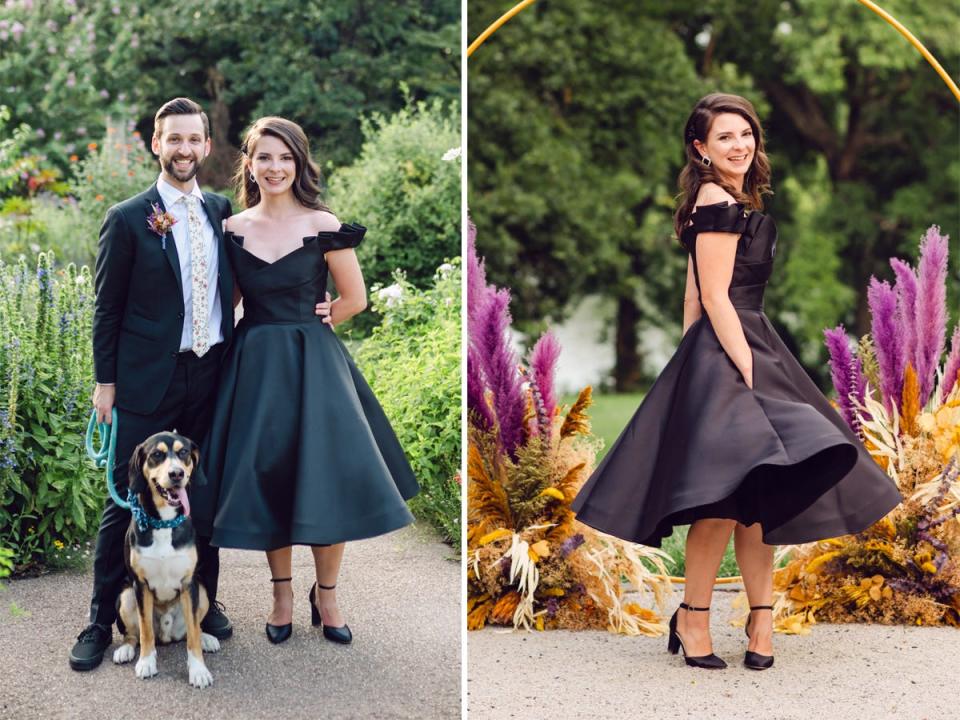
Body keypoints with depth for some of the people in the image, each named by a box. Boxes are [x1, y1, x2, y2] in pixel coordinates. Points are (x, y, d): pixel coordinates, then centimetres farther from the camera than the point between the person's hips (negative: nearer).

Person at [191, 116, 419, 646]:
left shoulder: (323, 225, -5)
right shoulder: (233, 229, 3)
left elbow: (354, 299, 0)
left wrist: (306, 326, 6)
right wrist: (271, 332, 3)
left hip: (314, 364, -2)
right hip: (254, 367, 2)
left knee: (325, 480, -1)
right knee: (266, 479, 6)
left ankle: (326, 595, 16)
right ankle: (282, 595, 21)